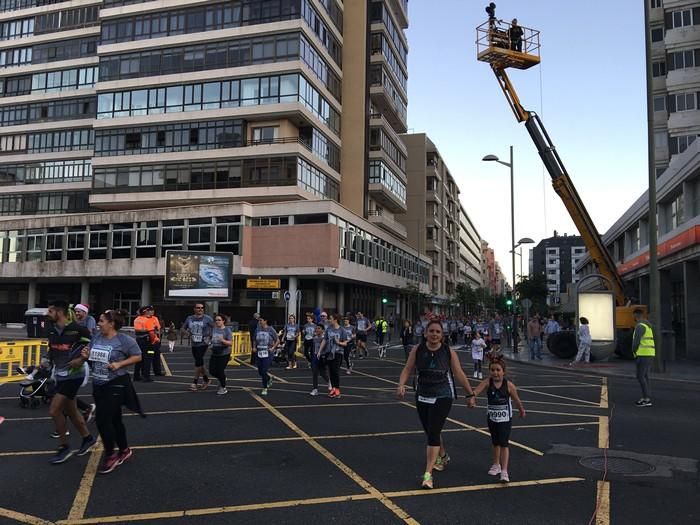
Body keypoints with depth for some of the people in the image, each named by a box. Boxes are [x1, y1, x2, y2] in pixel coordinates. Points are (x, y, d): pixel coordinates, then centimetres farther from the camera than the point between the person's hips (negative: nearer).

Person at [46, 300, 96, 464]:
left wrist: (81, 359, -17)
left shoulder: (77, 329, -19)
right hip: (61, 376, 8)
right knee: (70, 411, 16)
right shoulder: (52, 331, 5)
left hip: (73, 376, -8)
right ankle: (88, 438, 34)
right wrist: (49, 360, 6)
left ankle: (64, 447, 8)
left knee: (54, 410, -9)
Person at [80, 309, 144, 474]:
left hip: (116, 385, -7)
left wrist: (120, 364, -20)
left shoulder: (124, 340, -14)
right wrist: (86, 356, -7)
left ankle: (110, 456, 9)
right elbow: (92, 360, 15)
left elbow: (137, 356, -9)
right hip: (98, 385, 7)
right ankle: (124, 450, 35)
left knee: (103, 420, -10)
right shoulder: (96, 338, 4)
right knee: (114, 419, 17)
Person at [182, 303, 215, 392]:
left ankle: (194, 382, -1)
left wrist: (210, 336, -5)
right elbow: (183, 328, 16)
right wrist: (188, 334, 3)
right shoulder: (190, 318, 5)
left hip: (203, 344, -5)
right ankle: (206, 379, 29)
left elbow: (215, 327, -1)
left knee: (198, 362, -10)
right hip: (194, 344, 5)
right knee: (199, 362, 12)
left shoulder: (207, 318, -7)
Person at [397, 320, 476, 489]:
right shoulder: (417, 349, -6)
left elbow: (459, 374, -2)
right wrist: (401, 385, -22)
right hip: (422, 397, 4)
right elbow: (408, 369, -5)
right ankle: (443, 457, 47)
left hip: (442, 397, -4)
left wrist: (470, 394, 2)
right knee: (430, 431, 19)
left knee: (433, 433, -11)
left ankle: (428, 474, -4)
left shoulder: (449, 351, -9)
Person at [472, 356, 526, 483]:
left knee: (503, 444, -7)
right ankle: (496, 464, 38)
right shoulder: (487, 383, -13)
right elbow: (477, 390, -31)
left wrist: (522, 410, 17)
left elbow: (516, 400, 2)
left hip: (505, 418, -3)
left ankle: (504, 471, -2)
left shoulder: (509, 385, -14)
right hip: (492, 417, 3)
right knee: (495, 442, 19)